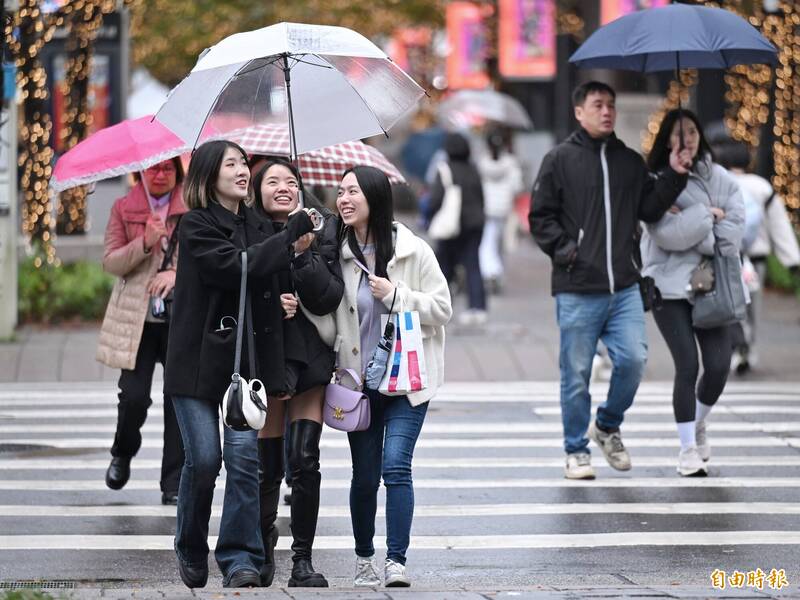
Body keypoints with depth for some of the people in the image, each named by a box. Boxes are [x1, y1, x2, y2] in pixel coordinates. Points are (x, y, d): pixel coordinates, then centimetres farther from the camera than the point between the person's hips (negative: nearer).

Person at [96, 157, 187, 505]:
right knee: (134, 396, -8)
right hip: (136, 317, 0)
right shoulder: (124, 209, 7)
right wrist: (144, 243, -15)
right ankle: (123, 454, 25)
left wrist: (177, 273, -19)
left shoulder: (192, 209, 5)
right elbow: (110, 261, 2)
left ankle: (174, 485, 4)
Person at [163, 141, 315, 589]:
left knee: (244, 455, -8)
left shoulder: (258, 227, 11)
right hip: (199, 358, -4)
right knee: (204, 460, -5)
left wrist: (285, 300, 2)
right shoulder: (197, 227, -5)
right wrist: (291, 237, -17)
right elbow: (234, 266, -20)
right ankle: (191, 552, 16)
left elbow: (270, 281, 24)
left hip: (248, 358, 4)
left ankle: (240, 559, -5)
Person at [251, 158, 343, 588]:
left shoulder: (321, 229, 1)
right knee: (266, 467, 2)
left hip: (309, 356, 1)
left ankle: (303, 560, 0)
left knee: (304, 462, -6)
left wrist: (304, 254, -17)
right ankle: (262, 555, 21)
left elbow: (329, 298, -6)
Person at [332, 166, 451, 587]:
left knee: (396, 465, -16)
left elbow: (442, 309, -3)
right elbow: (328, 315, 11)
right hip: (358, 379, 3)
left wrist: (395, 296, -14)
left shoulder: (412, 251, -3)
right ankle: (364, 559, 25)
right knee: (364, 474, 7)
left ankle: (396, 562, -14)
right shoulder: (337, 253, 4)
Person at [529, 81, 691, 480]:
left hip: (624, 287, 3)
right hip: (577, 290, -3)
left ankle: (608, 425, 18)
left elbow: (650, 209, 11)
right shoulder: (560, 160, 2)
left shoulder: (630, 162, 15)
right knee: (577, 373, 2)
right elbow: (540, 217, 2)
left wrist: (674, 176, 1)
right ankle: (576, 451, 14)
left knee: (633, 359, -8)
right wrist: (564, 250, -9)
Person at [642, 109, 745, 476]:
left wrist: (689, 222, -11)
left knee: (719, 365, -5)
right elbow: (666, 233, -14)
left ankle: (698, 425, 25)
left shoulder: (720, 179, 9)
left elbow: (735, 226, -1)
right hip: (670, 284, -4)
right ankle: (688, 449, 0)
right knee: (687, 366, -11)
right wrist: (707, 215, -8)